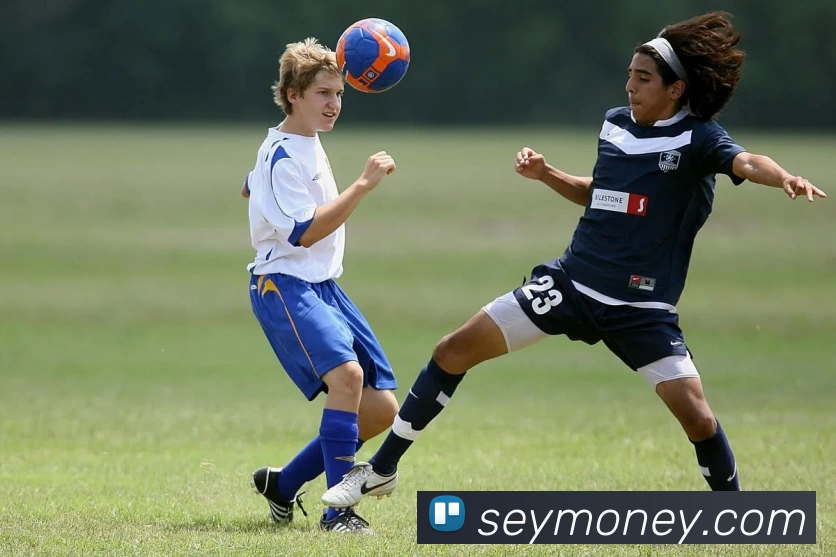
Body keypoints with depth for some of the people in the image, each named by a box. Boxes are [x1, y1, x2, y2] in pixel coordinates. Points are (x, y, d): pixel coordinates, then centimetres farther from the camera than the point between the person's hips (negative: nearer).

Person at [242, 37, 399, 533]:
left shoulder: (308, 144, 15)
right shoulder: (283, 157, -14)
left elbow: (250, 189, 32)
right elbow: (305, 232, -23)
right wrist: (364, 185, -24)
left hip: (323, 287, 10)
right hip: (285, 286, -10)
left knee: (382, 409, 3)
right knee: (347, 372, -34)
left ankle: (283, 484, 19)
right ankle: (338, 510, -32)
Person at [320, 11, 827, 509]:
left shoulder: (697, 139, -12)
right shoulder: (615, 124, 6)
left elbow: (745, 163, -35)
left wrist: (786, 178, -56)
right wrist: (547, 175, 9)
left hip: (642, 308, -5)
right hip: (572, 281, 5)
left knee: (696, 416, -17)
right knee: (454, 351, 1)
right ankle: (382, 469, 14)